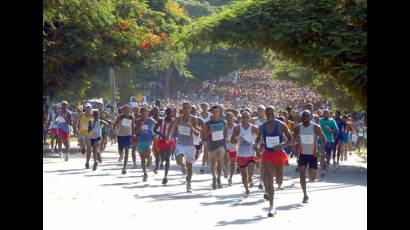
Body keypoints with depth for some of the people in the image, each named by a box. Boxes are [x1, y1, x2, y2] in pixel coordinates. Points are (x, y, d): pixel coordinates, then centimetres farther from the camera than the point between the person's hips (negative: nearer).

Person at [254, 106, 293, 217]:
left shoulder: (281, 125, -10)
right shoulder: (262, 127, -2)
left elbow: (290, 139, -8)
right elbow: (258, 138, 16)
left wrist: (281, 145, -25)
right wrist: (257, 144, -7)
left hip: (278, 154, 0)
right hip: (267, 154, 0)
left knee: (279, 179, 15)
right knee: (268, 180, -13)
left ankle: (279, 182, 58)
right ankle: (271, 207, -7)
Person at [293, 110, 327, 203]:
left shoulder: (316, 127, -11)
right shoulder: (298, 127, -5)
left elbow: (323, 139, -7)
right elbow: (294, 140, 7)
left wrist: (320, 150, -22)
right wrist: (297, 150, -8)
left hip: (313, 154, -1)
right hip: (302, 154, 1)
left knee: (313, 178, 2)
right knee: (302, 174, -12)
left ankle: (311, 177, 40)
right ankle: (305, 195, -5)